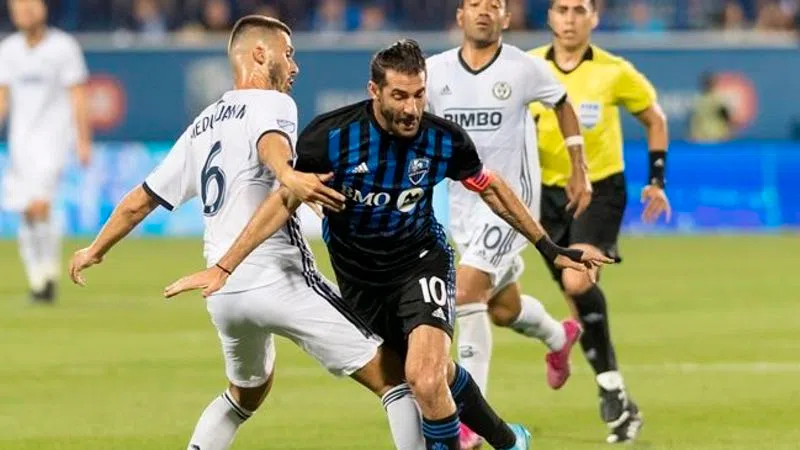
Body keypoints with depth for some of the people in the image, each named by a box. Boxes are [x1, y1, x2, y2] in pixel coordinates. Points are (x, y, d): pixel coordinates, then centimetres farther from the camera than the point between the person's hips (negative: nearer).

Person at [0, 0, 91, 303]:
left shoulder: (63, 47, -5)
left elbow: (78, 97, -5)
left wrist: (84, 142, -9)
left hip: (53, 137, -5)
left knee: (39, 204, -20)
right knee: (26, 213, 3)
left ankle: (50, 270, -9)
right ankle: (36, 281, 11)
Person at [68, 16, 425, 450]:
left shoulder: (201, 127, 20)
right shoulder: (272, 103, -1)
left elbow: (139, 201, 26)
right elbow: (271, 141, -26)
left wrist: (94, 250, 40)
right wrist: (287, 175, -47)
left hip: (222, 294, 8)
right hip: (280, 280, -8)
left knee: (246, 393, 33)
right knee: (393, 376, -7)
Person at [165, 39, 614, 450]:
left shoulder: (445, 139, -18)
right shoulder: (331, 136, -23)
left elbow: (491, 188, 1)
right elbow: (284, 203, -13)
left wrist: (551, 249, 8)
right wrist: (223, 268, -16)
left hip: (421, 261, -1)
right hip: (359, 277, 1)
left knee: (426, 379, -23)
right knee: (438, 374, 12)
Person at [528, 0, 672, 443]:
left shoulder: (615, 72, -8)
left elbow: (654, 118, 7)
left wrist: (657, 181, 4)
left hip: (600, 190, -3)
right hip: (548, 192, 4)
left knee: (577, 281, -25)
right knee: (579, 297, 5)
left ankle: (612, 391, -19)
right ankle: (618, 400, 17)